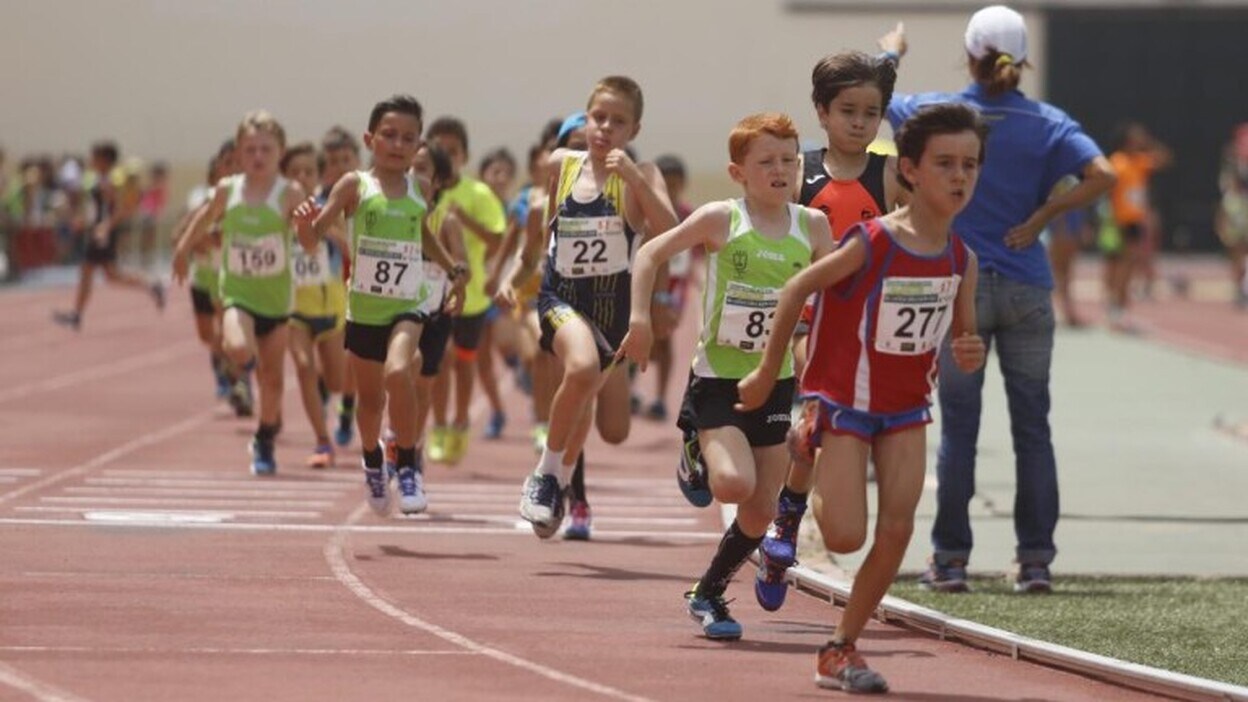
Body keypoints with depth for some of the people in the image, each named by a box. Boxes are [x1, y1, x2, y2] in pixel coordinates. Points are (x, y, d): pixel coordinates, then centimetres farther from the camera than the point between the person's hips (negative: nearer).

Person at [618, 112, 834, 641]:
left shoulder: (812, 226, 1)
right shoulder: (722, 219, -9)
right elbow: (650, 254, -2)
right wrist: (640, 318, -13)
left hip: (774, 380, 4)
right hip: (717, 376, -4)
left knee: (761, 508, 6)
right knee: (734, 483, -26)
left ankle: (708, 593, 26)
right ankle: (698, 456, 7)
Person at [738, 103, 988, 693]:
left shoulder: (961, 259, -5)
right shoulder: (870, 245, -22)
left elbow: (962, 336, 9)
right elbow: (797, 289, -11)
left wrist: (968, 356, -16)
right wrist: (768, 373, -5)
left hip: (907, 406, 5)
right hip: (844, 400, -5)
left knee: (896, 528, -7)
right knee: (846, 536, -8)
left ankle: (842, 647, 8)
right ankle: (806, 442, 25)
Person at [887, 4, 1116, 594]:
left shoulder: (938, 112, -3)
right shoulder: (1047, 123, -3)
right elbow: (1101, 175, -15)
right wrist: (1039, 219, -7)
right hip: (1027, 290, 0)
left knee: (957, 429, 4)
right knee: (1032, 428, 6)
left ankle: (950, 560, 5)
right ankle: (1034, 561, 6)